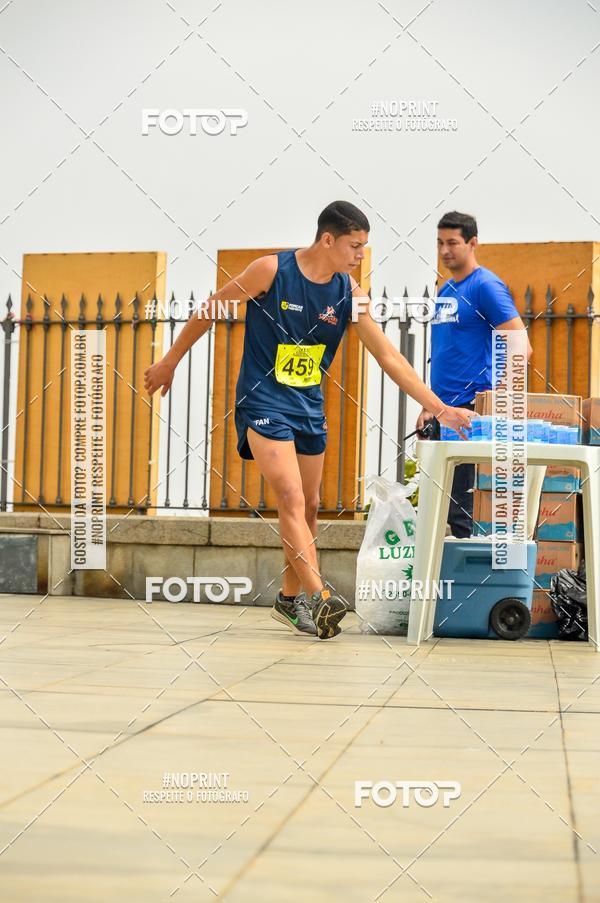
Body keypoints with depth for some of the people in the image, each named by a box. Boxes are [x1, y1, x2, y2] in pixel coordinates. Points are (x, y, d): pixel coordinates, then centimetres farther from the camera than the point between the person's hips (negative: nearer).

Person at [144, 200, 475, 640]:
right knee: (291, 498, -20)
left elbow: (388, 356, -3)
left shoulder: (349, 292, -3)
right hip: (263, 402, -6)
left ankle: (290, 598, 26)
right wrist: (170, 362, 2)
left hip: (309, 407, 6)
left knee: (308, 507, 11)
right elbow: (210, 309, -4)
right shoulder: (271, 270, -15)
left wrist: (438, 407, -9)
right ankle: (319, 596, -27)